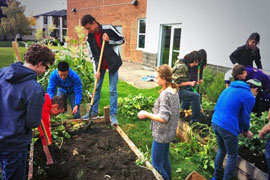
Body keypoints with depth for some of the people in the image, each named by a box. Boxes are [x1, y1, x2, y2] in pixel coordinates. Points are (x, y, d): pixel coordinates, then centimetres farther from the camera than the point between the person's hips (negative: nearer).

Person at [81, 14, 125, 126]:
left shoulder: (108, 29, -13)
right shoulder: (89, 37, -2)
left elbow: (122, 40, -4)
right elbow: (93, 55, -1)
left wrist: (109, 40, -19)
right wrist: (96, 70, -9)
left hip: (113, 63, -4)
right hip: (100, 64, 4)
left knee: (113, 90, -3)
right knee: (97, 88, 11)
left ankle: (113, 114, 6)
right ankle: (94, 111, 25)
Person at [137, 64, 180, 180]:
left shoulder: (165, 94, -25)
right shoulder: (174, 90, 3)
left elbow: (163, 118, -28)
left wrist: (146, 114, -17)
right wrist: (155, 111, 12)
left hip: (161, 134, -9)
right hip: (169, 133, 9)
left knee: (156, 164, 6)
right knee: (165, 160, 24)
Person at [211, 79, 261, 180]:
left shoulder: (230, 88, 17)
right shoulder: (249, 97, -6)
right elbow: (245, 117, -1)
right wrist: (246, 131, 20)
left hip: (215, 122, 8)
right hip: (228, 127, -8)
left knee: (221, 150, 25)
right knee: (232, 156, 11)